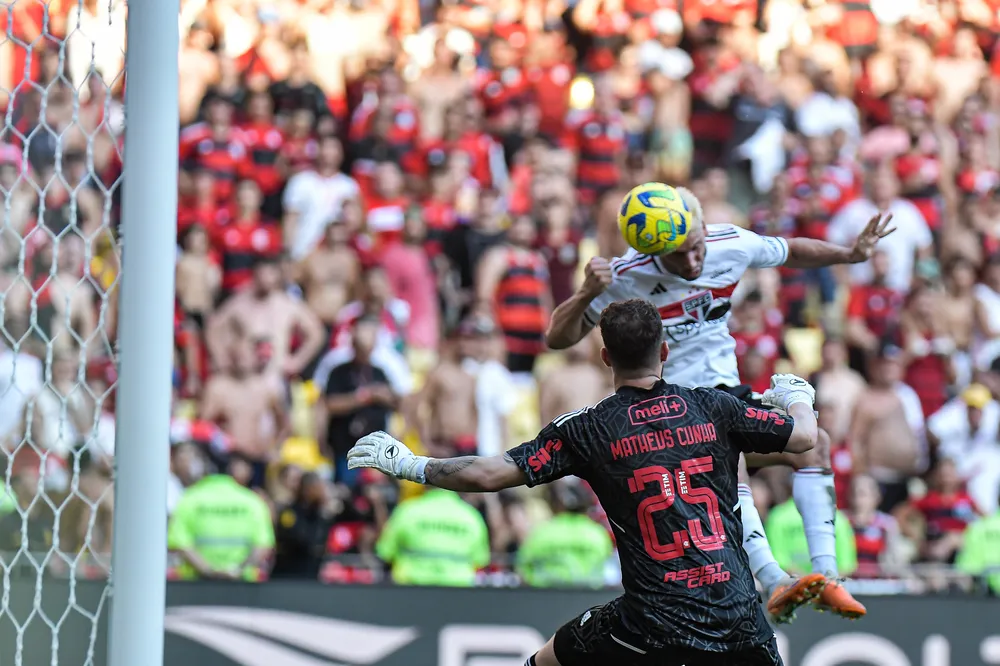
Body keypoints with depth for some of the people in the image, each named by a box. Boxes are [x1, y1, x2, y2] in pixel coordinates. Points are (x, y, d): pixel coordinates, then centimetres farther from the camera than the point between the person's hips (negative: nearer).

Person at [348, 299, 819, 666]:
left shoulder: (588, 430, -2)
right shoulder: (713, 407, 3)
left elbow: (489, 476, -5)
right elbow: (804, 437, 12)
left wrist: (409, 465, 10)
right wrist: (798, 398, 37)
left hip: (654, 621, -2)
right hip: (739, 616, 2)